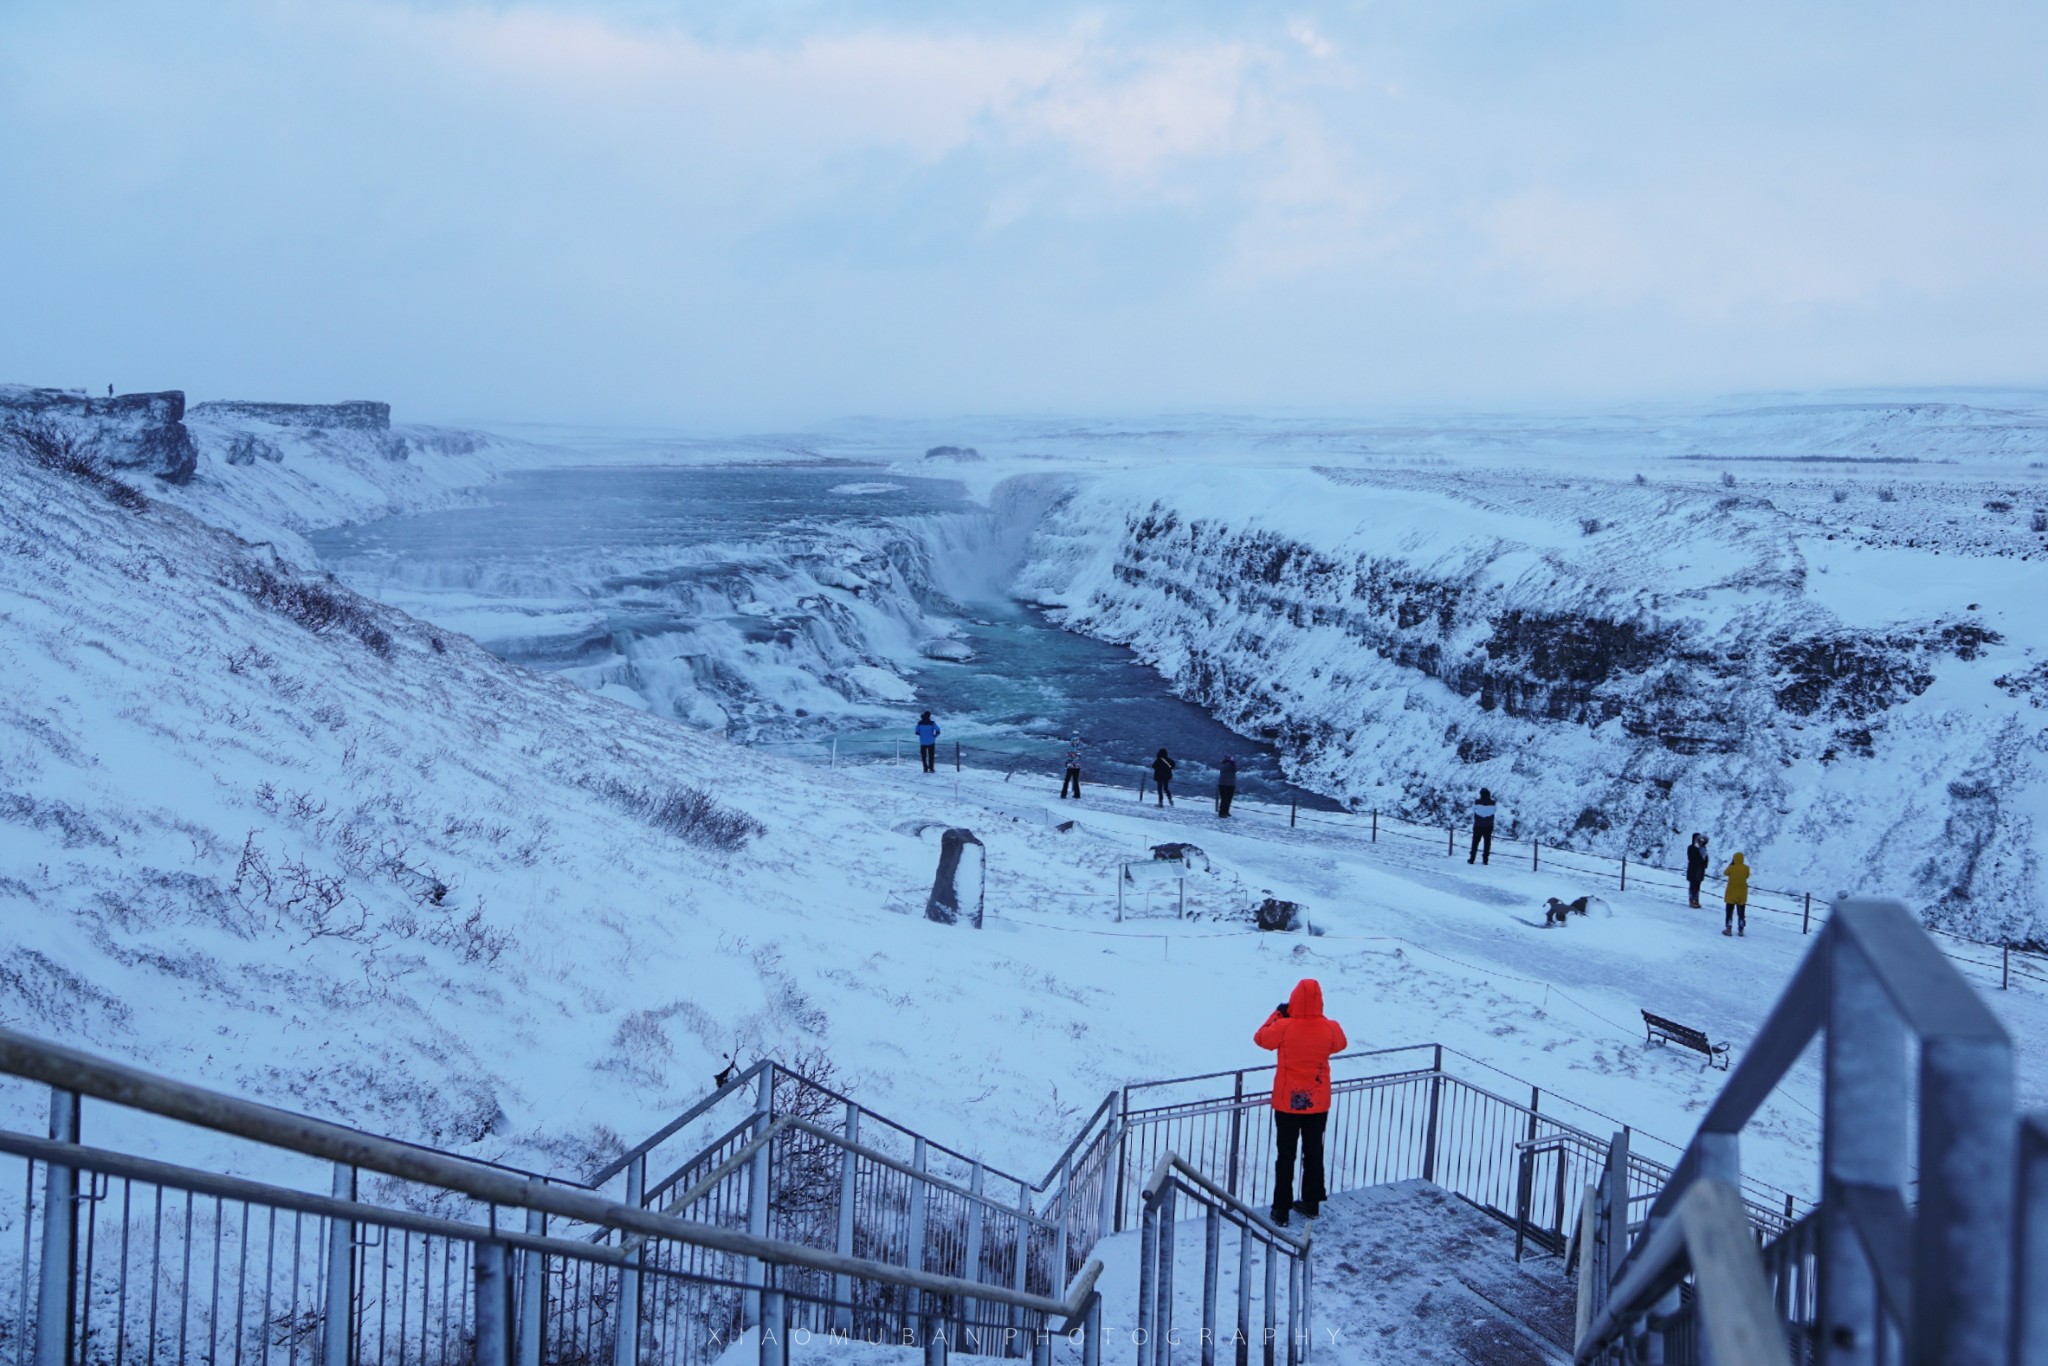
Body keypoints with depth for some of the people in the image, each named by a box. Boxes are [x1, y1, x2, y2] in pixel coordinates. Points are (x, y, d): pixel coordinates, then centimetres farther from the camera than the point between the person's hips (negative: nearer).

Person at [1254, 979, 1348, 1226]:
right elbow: (1341, 1043, 10)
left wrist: (1277, 1014, 7)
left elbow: (1261, 1038, -1)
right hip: (1318, 1103, 2)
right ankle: (1311, 1203, 29)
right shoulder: (1330, 1028, -13)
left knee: (1286, 1156, 8)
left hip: (1288, 1103, -2)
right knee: (1314, 1152, 18)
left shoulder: (1284, 1027, -21)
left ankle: (1281, 1210, 12)